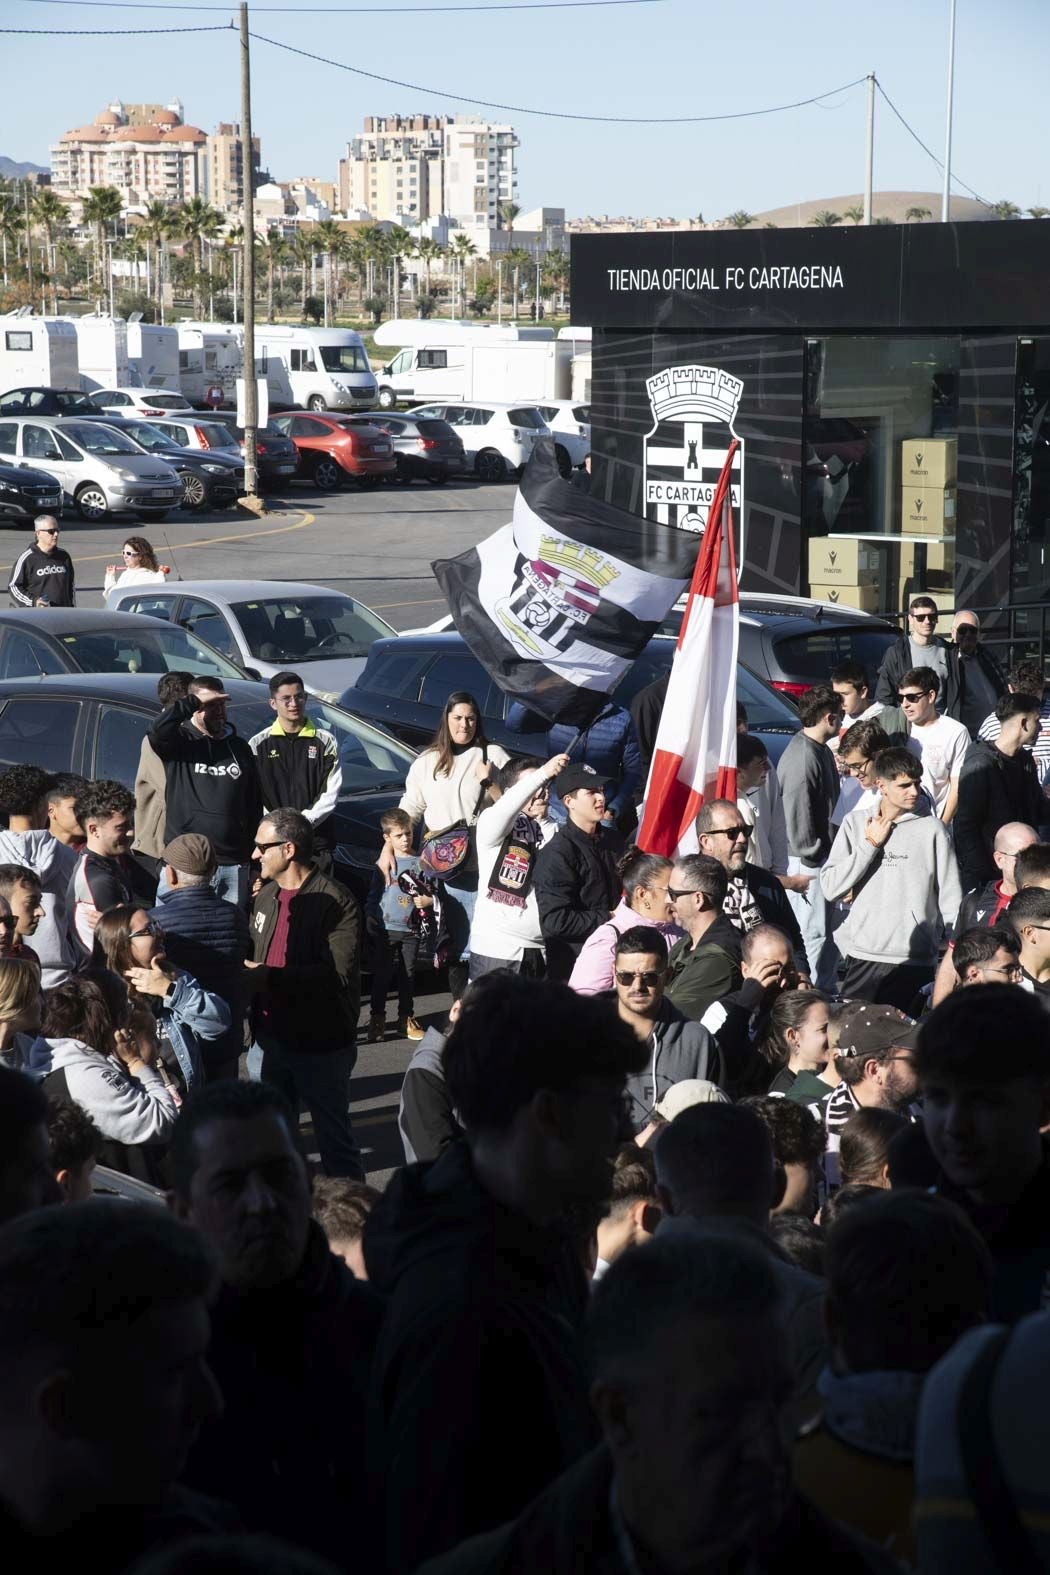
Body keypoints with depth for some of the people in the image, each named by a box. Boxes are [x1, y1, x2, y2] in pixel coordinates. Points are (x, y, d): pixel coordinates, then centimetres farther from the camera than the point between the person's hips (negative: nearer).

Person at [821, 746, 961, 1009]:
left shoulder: (932, 829, -1)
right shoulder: (855, 822, 5)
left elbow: (951, 899, 4)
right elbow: (831, 888, -1)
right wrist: (871, 844, -5)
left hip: (916, 960, -1)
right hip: (862, 957, 2)